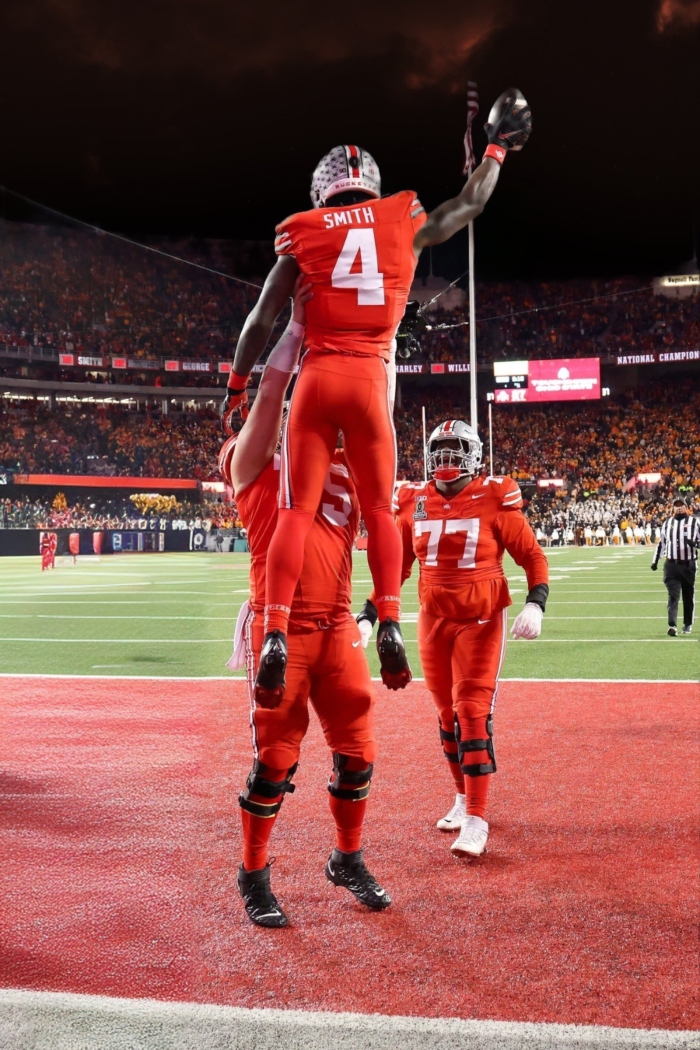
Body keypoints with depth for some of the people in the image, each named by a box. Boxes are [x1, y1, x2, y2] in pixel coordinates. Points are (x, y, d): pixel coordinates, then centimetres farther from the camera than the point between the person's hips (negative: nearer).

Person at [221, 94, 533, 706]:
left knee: (297, 511, -1)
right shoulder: (405, 222, 11)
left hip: (317, 378, -1)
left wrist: (236, 386, 16)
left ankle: (276, 636, -10)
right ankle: (390, 626, 1)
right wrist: (499, 147, 45)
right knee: (380, 508, 12)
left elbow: (263, 320, 6)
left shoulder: (303, 235, 8)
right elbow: (472, 203, 28)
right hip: (369, 380, 1)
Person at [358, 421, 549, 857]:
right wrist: (369, 616, 6)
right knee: (448, 714, 12)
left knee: (473, 713, -10)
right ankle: (464, 798, 29)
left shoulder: (494, 500, -8)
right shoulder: (415, 504, 2)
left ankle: (476, 820, -5)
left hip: (481, 620, -4)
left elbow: (533, 557, -4)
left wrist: (535, 604, -20)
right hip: (434, 621, 4)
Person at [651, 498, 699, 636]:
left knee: (688, 596, 9)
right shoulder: (667, 523, 10)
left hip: (688, 565, -1)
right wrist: (655, 561, 14)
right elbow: (662, 543, 17)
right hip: (671, 565, 1)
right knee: (673, 596, -9)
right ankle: (672, 625, -17)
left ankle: (688, 624, 24)